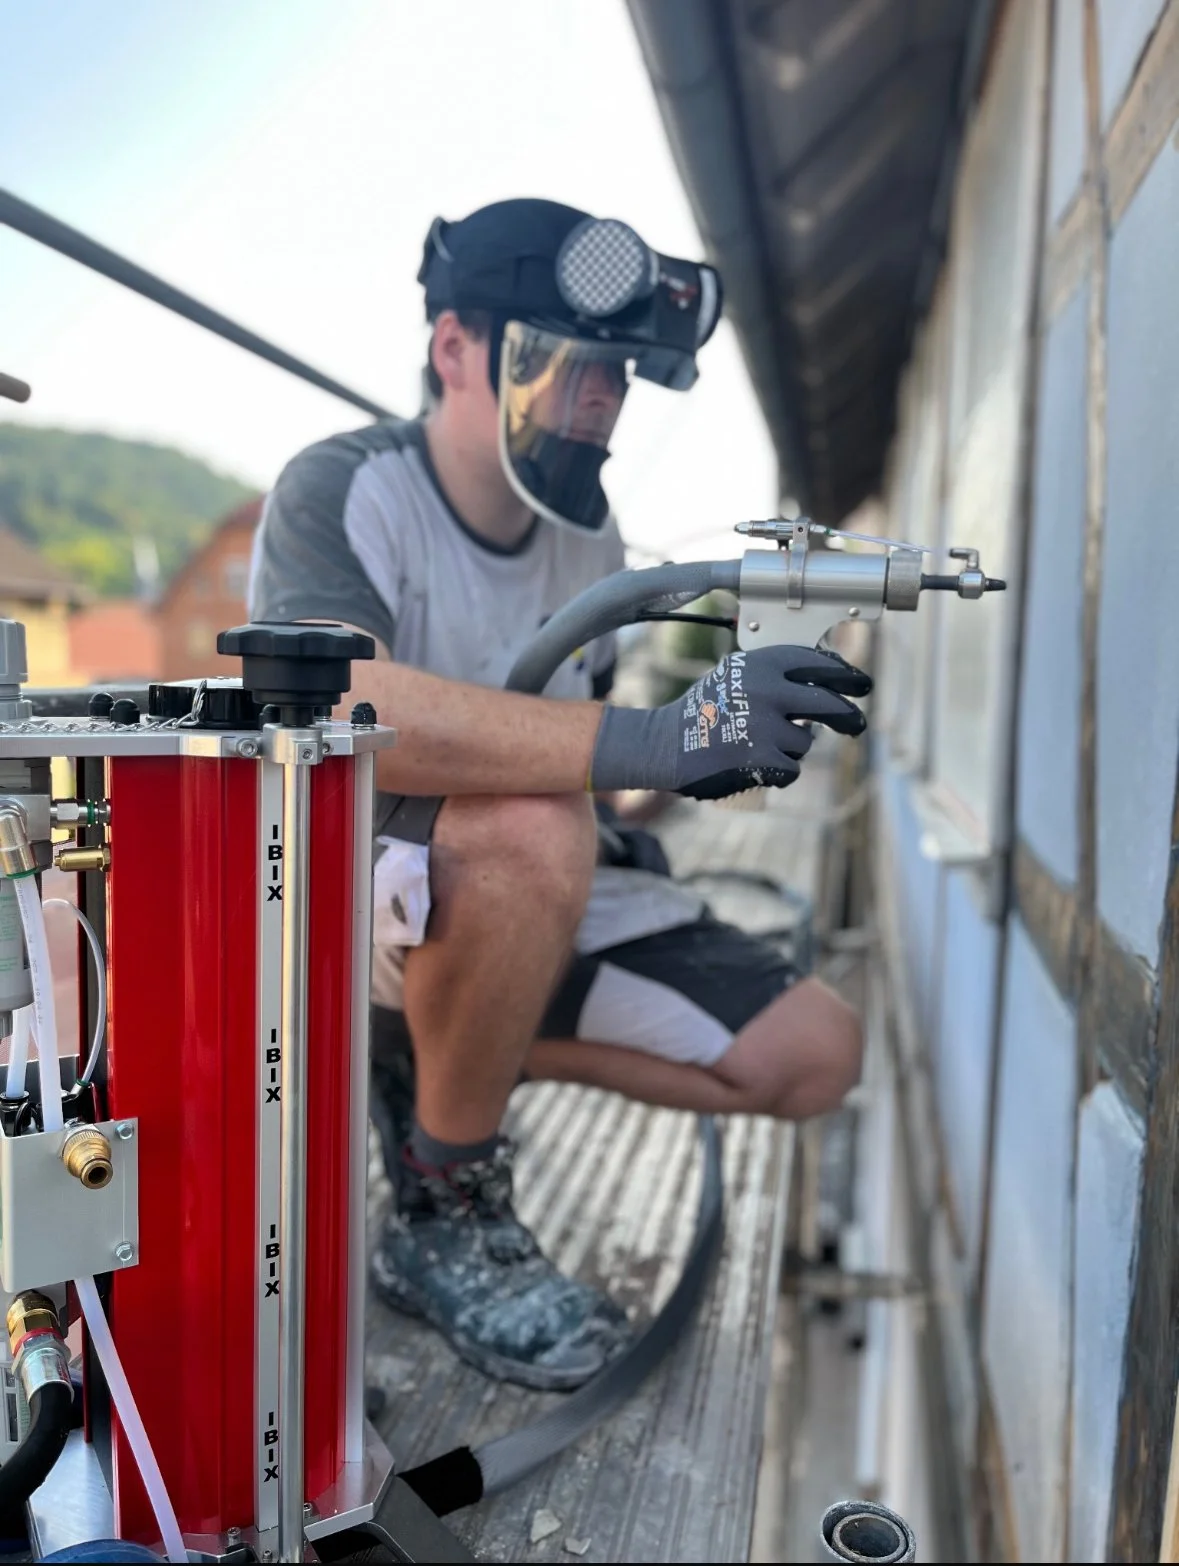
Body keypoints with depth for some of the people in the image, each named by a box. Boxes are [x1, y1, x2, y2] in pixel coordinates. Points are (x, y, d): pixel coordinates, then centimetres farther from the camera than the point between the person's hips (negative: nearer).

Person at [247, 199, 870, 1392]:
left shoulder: (592, 536, 3)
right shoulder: (341, 491, -17)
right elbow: (342, 710, -38)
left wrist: (710, 748, -5)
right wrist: (653, 738, -45)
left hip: (546, 903, 7)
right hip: (350, 885, -6)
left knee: (812, 1055, -3)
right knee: (531, 828, -40)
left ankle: (436, 1061, 6)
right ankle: (443, 1221, -13)